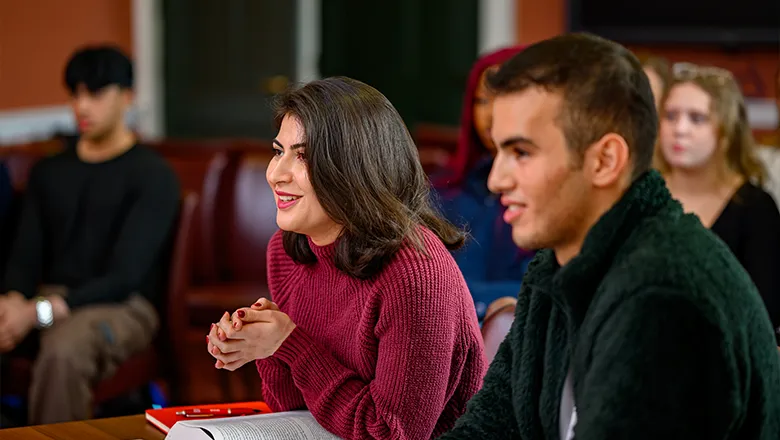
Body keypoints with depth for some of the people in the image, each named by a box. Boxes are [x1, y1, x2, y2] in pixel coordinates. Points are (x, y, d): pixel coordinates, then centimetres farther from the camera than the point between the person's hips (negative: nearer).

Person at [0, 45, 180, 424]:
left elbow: (125, 276, -13)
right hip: (45, 302, 5)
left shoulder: (153, 175, -3)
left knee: (62, 349, -39)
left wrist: (39, 312, -25)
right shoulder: (48, 171, 17)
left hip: (122, 307, -5)